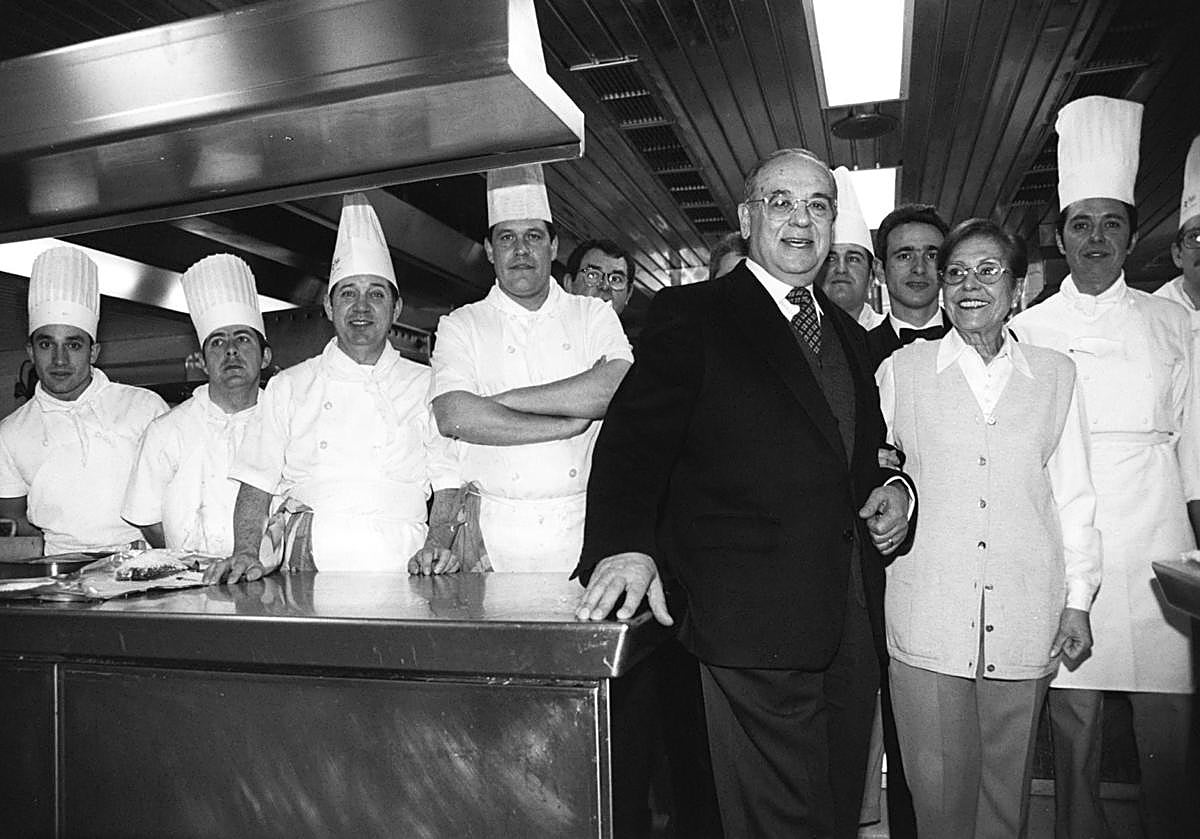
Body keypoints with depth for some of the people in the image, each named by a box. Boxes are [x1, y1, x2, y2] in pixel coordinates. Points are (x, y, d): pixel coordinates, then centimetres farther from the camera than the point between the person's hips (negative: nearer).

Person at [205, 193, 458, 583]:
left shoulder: (427, 386, 13)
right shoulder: (287, 387, 17)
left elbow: (451, 485, 7)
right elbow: (256, 487, 13)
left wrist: (436, 545, -11)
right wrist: (246, 553, -4)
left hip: (399, 567, -1)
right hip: (307, 572, 2)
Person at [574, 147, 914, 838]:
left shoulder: (849, 335, 18)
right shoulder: (691, 315, -3)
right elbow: (636, 437, -13)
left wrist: (893, 490, 5)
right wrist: (625, 545, -30)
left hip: (855, 627, 7)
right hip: (756, 625, -6)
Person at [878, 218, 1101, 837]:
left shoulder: (1055, 375, 9)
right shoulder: (901, 370, 5)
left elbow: (1072, 494, 10)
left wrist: (1078, 599, 9)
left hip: (1025, 614, 2)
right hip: (927, 613, -1)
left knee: (1007, 781, 11)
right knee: (937, 787, 3)